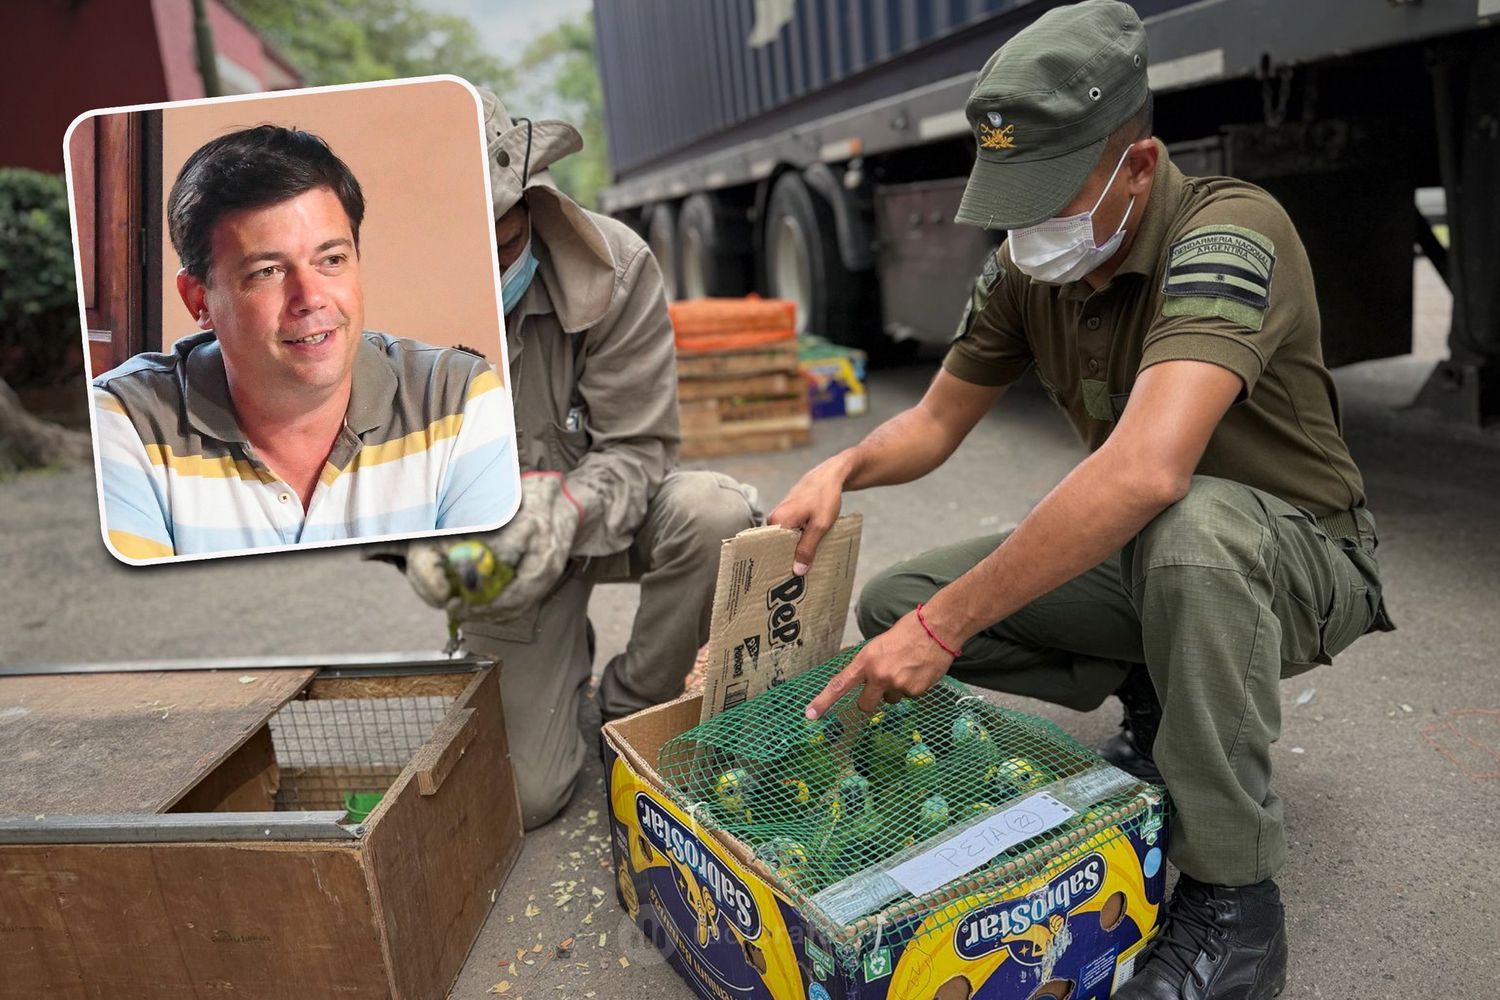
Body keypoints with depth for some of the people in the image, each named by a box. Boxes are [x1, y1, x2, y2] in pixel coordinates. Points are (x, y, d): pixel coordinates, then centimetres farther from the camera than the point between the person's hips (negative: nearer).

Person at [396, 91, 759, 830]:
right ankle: (567, 660, 30)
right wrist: (420, 544, -31)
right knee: (523, 797, -6)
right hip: (491, 545, 0)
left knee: (716, 515, -36)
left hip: (606, 511, 0)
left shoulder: (614, 265, -20)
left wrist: (563, 508, -38)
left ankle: (629, 708, -7)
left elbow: (637, 446, -19)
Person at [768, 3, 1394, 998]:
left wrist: (944, 626, -41)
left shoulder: (1227, 234, -28)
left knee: (1186, 525, -42)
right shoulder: (1027, 270, -5)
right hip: (1139, 559, 6)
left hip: (1300, 555, -6)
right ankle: (1166, 698, 8)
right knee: (892, 605, -6)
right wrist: (841, 468, -18)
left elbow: (1145, 469, -43)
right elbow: (936, 421, 5)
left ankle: (1233, 903, -21)